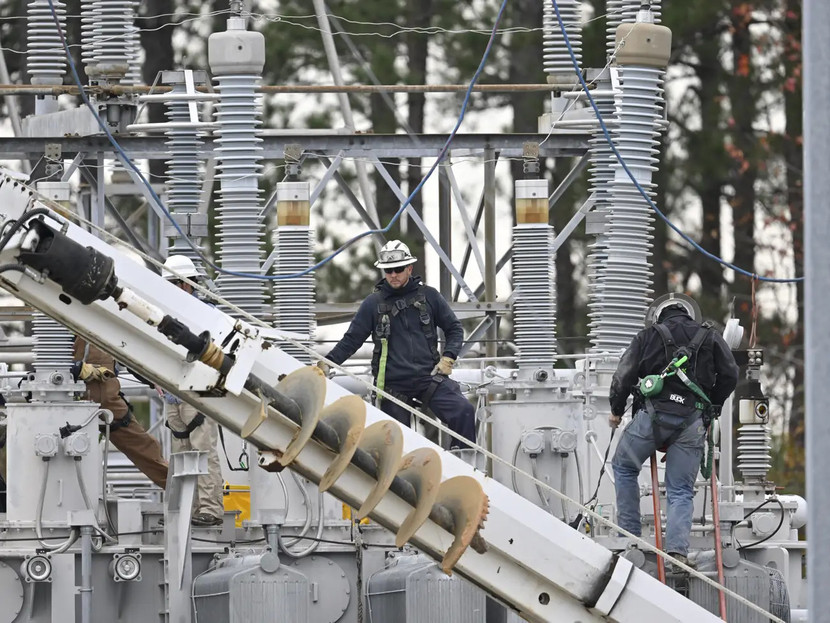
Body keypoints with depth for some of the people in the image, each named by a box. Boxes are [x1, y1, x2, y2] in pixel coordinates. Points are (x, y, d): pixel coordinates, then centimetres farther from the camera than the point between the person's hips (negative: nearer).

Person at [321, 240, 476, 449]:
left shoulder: (428, 296, 6)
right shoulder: (374, 303, 5)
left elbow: (454, 328, 14)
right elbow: (352, 339, 6)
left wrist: (448, 358, -2)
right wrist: (328, 362, -7)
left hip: (428, 377, 0)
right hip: (393, 383, 0)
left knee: (463, 412, -20)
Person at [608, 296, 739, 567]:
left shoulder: (649, 336, 12)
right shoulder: (710, 337, 17)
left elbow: (624, 375, 5)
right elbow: (730, 375, 10)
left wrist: (616, 410, 19)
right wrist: (712, 406, 24)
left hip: (654, 413, -1)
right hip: (693, 420, 1)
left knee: (624, 466, 20)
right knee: (681, 491, 6)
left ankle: (629, 535, 14)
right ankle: (678, 549, -11)